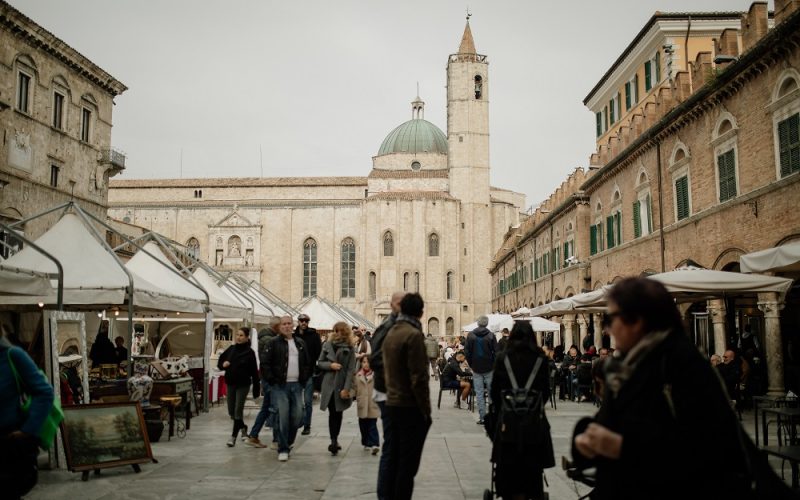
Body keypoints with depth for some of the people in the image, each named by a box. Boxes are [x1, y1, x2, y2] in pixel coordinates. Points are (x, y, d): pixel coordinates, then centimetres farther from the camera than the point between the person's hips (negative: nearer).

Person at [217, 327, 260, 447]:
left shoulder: (249, 352, -8)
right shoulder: (231, 349, 4)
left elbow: (254, 371, -9)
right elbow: (220, 362, 16)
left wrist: (256, 389, -10)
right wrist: (223, 364, -9)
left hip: (243, 385, -5)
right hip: (230, 384, 5)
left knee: (238, 410, -6)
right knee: (231, 411, 11)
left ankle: (234, 435, 5)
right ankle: (243, 427, 37)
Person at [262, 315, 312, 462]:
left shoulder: (300, 343, 14)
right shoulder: (274, 343, 0)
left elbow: (307, 363, 18)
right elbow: (266, 363, -3)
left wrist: (304, 379, 9)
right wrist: (272, 380, -8)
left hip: (296, 385, 4)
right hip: (280, 386, -4)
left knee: (297, 416, 4)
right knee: (282, 417, -7)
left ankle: (289, 441, 27)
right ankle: (283, 449, 2)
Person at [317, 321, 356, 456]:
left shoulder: (349, 348, -3)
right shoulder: (327, 345, 5)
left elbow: (351, 370, -7)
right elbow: (319, 363, 9)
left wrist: (346, 388, -13)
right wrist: (330, 365, -11)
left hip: (342, 385, -1)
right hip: (329, 384, 1)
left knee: (338, 413, 5)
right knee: (332, 413, -2)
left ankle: (334, 441, 15)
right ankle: (334, 441, -2)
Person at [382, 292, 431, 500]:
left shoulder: (390, 333, 9)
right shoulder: (413, 335, -15)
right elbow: (418, 377, -17)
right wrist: (426, 410, -12)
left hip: (393, 403, 8)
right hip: (411, 406, -8)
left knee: (394, 459, 14)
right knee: (408, 464, -3)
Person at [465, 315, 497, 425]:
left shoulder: (470, 335, -2)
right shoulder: (491, 335, -8)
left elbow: (467, 352, 0)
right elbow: (496, 352, -7)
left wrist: (471, 365, 11)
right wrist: (494, 364, 7)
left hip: (476, 369, 1)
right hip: (489, 368, -1)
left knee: (479, 393, 5)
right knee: (491, 392, 10)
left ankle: (482, 417, 4)